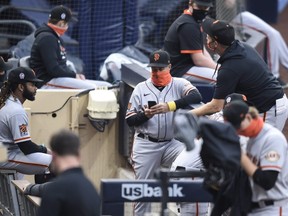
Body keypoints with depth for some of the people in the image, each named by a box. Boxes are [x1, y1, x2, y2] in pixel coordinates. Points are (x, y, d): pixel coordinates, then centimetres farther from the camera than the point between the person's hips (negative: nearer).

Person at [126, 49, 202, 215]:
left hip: (172, 144, -2)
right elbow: (129, 120, 7)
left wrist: (170, 106, -30)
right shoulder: (141, 88, 8)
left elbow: (196, 97, -19)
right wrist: (145, 115, -14)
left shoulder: (179, 84, 3)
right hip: (146, 145, 2)